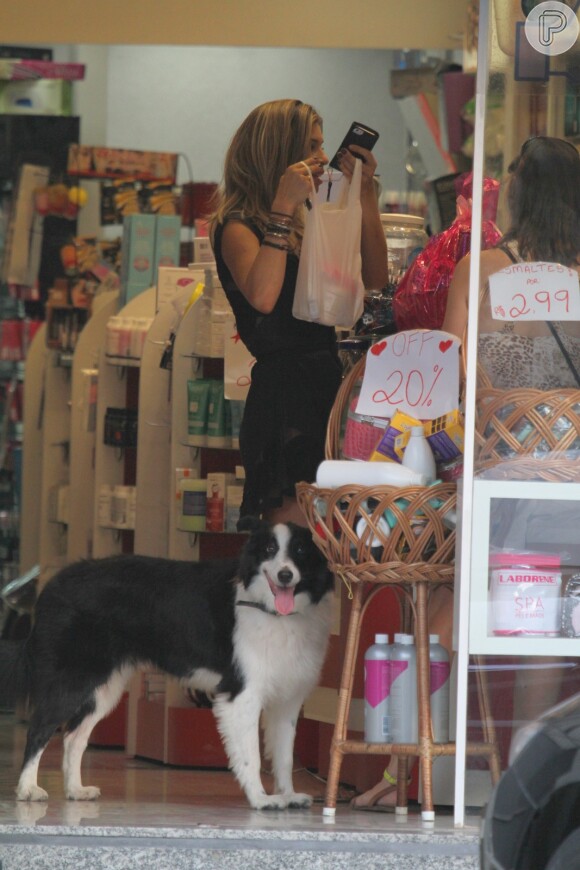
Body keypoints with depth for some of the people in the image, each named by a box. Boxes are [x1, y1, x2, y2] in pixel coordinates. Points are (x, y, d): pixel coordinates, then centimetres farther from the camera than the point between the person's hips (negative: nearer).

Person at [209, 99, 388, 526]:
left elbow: (375, 278, 13)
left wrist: (366, 194, 8)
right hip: (283, 391, -8)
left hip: (324, 387, 8)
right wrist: (283, 207, -23)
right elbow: (262, 296, -26)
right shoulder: (238, 226, -6)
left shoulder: (305, 224, 18)